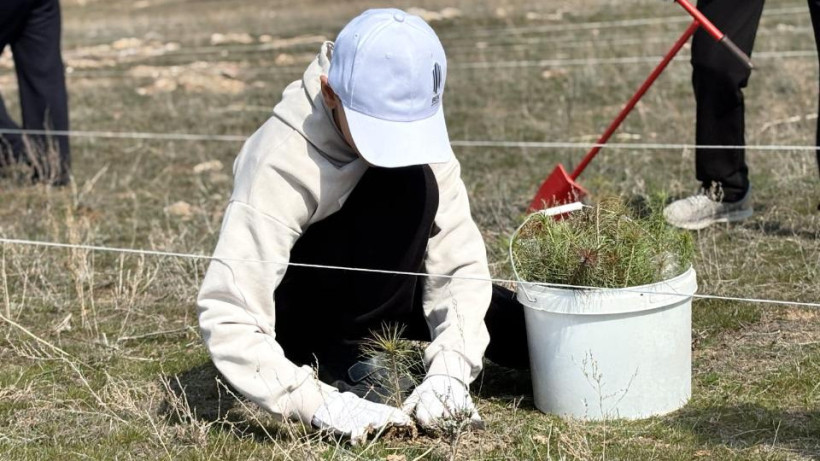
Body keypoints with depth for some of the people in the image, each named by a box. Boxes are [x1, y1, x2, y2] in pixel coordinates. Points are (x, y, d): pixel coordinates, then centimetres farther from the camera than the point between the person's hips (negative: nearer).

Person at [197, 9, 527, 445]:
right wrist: (323, 405, -47)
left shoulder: (411, 125, -19)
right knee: (406, 185, -31)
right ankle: (340, 358, -16)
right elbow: (227, 315, -39)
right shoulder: (280, 163, -34)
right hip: (297, 312, -6)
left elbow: (458, 260, -21)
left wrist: (449, 367, -35)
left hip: (368, 292, 6)